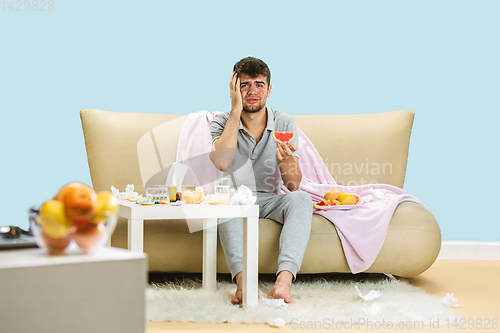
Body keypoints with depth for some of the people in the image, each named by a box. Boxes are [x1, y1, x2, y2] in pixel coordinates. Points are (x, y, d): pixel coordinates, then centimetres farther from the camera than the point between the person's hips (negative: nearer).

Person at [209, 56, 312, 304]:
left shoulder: (284, 123, -2)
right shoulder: (222, 122, -3)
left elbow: (293, 185, -7)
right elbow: (222, 162, -27)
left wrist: (286, 161, -32)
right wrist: (236, 110, -22)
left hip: (271, 200, 1)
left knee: (301, 199, -31)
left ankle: (284, 279, -48)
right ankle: (242, 279, -52)